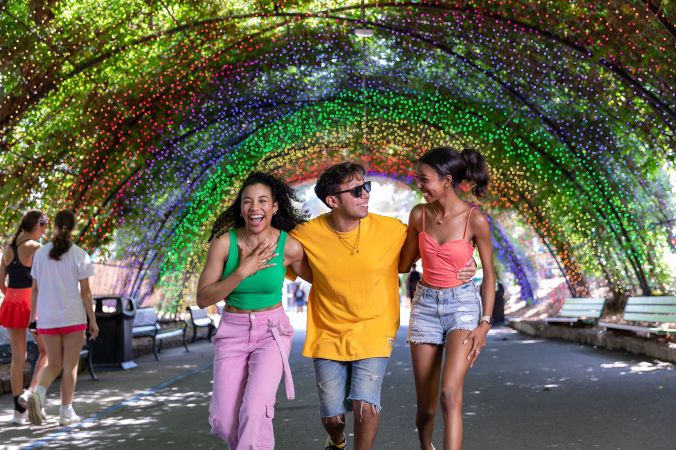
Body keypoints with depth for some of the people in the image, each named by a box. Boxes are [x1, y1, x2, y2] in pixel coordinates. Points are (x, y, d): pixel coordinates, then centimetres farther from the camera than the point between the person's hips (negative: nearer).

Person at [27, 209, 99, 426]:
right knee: (70, 366, 8)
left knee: (54, 364, 15)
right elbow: (85, 291, -7)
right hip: (73, 317, -3)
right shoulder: (79, 255, -7)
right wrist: (93, 320, 0)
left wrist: (32, 315, 15)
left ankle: (39, 393, -12)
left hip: (47, 318, 3)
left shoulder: (41, 254, 2)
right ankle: (66, 412, 10)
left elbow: (35, 289, 4)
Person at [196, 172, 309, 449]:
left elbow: (316, 277, 8)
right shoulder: (223, 242, -11)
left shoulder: (290, 246, -11)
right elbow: (203, 299, -11)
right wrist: (242, 271, -20)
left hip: (272, 331, -1)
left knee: (254, 412, -21)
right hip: (232, 332, 1)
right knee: (225, 422, -1)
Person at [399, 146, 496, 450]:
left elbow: (489, 273, -4)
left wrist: (485, 323, -8)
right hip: (425, 304, 3)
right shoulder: (419, 215, -2)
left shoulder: (475, 220, -12)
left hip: (462, 304, -3)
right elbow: (403, 264, 12)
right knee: (426, 406, 6)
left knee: (450, 395, -23)